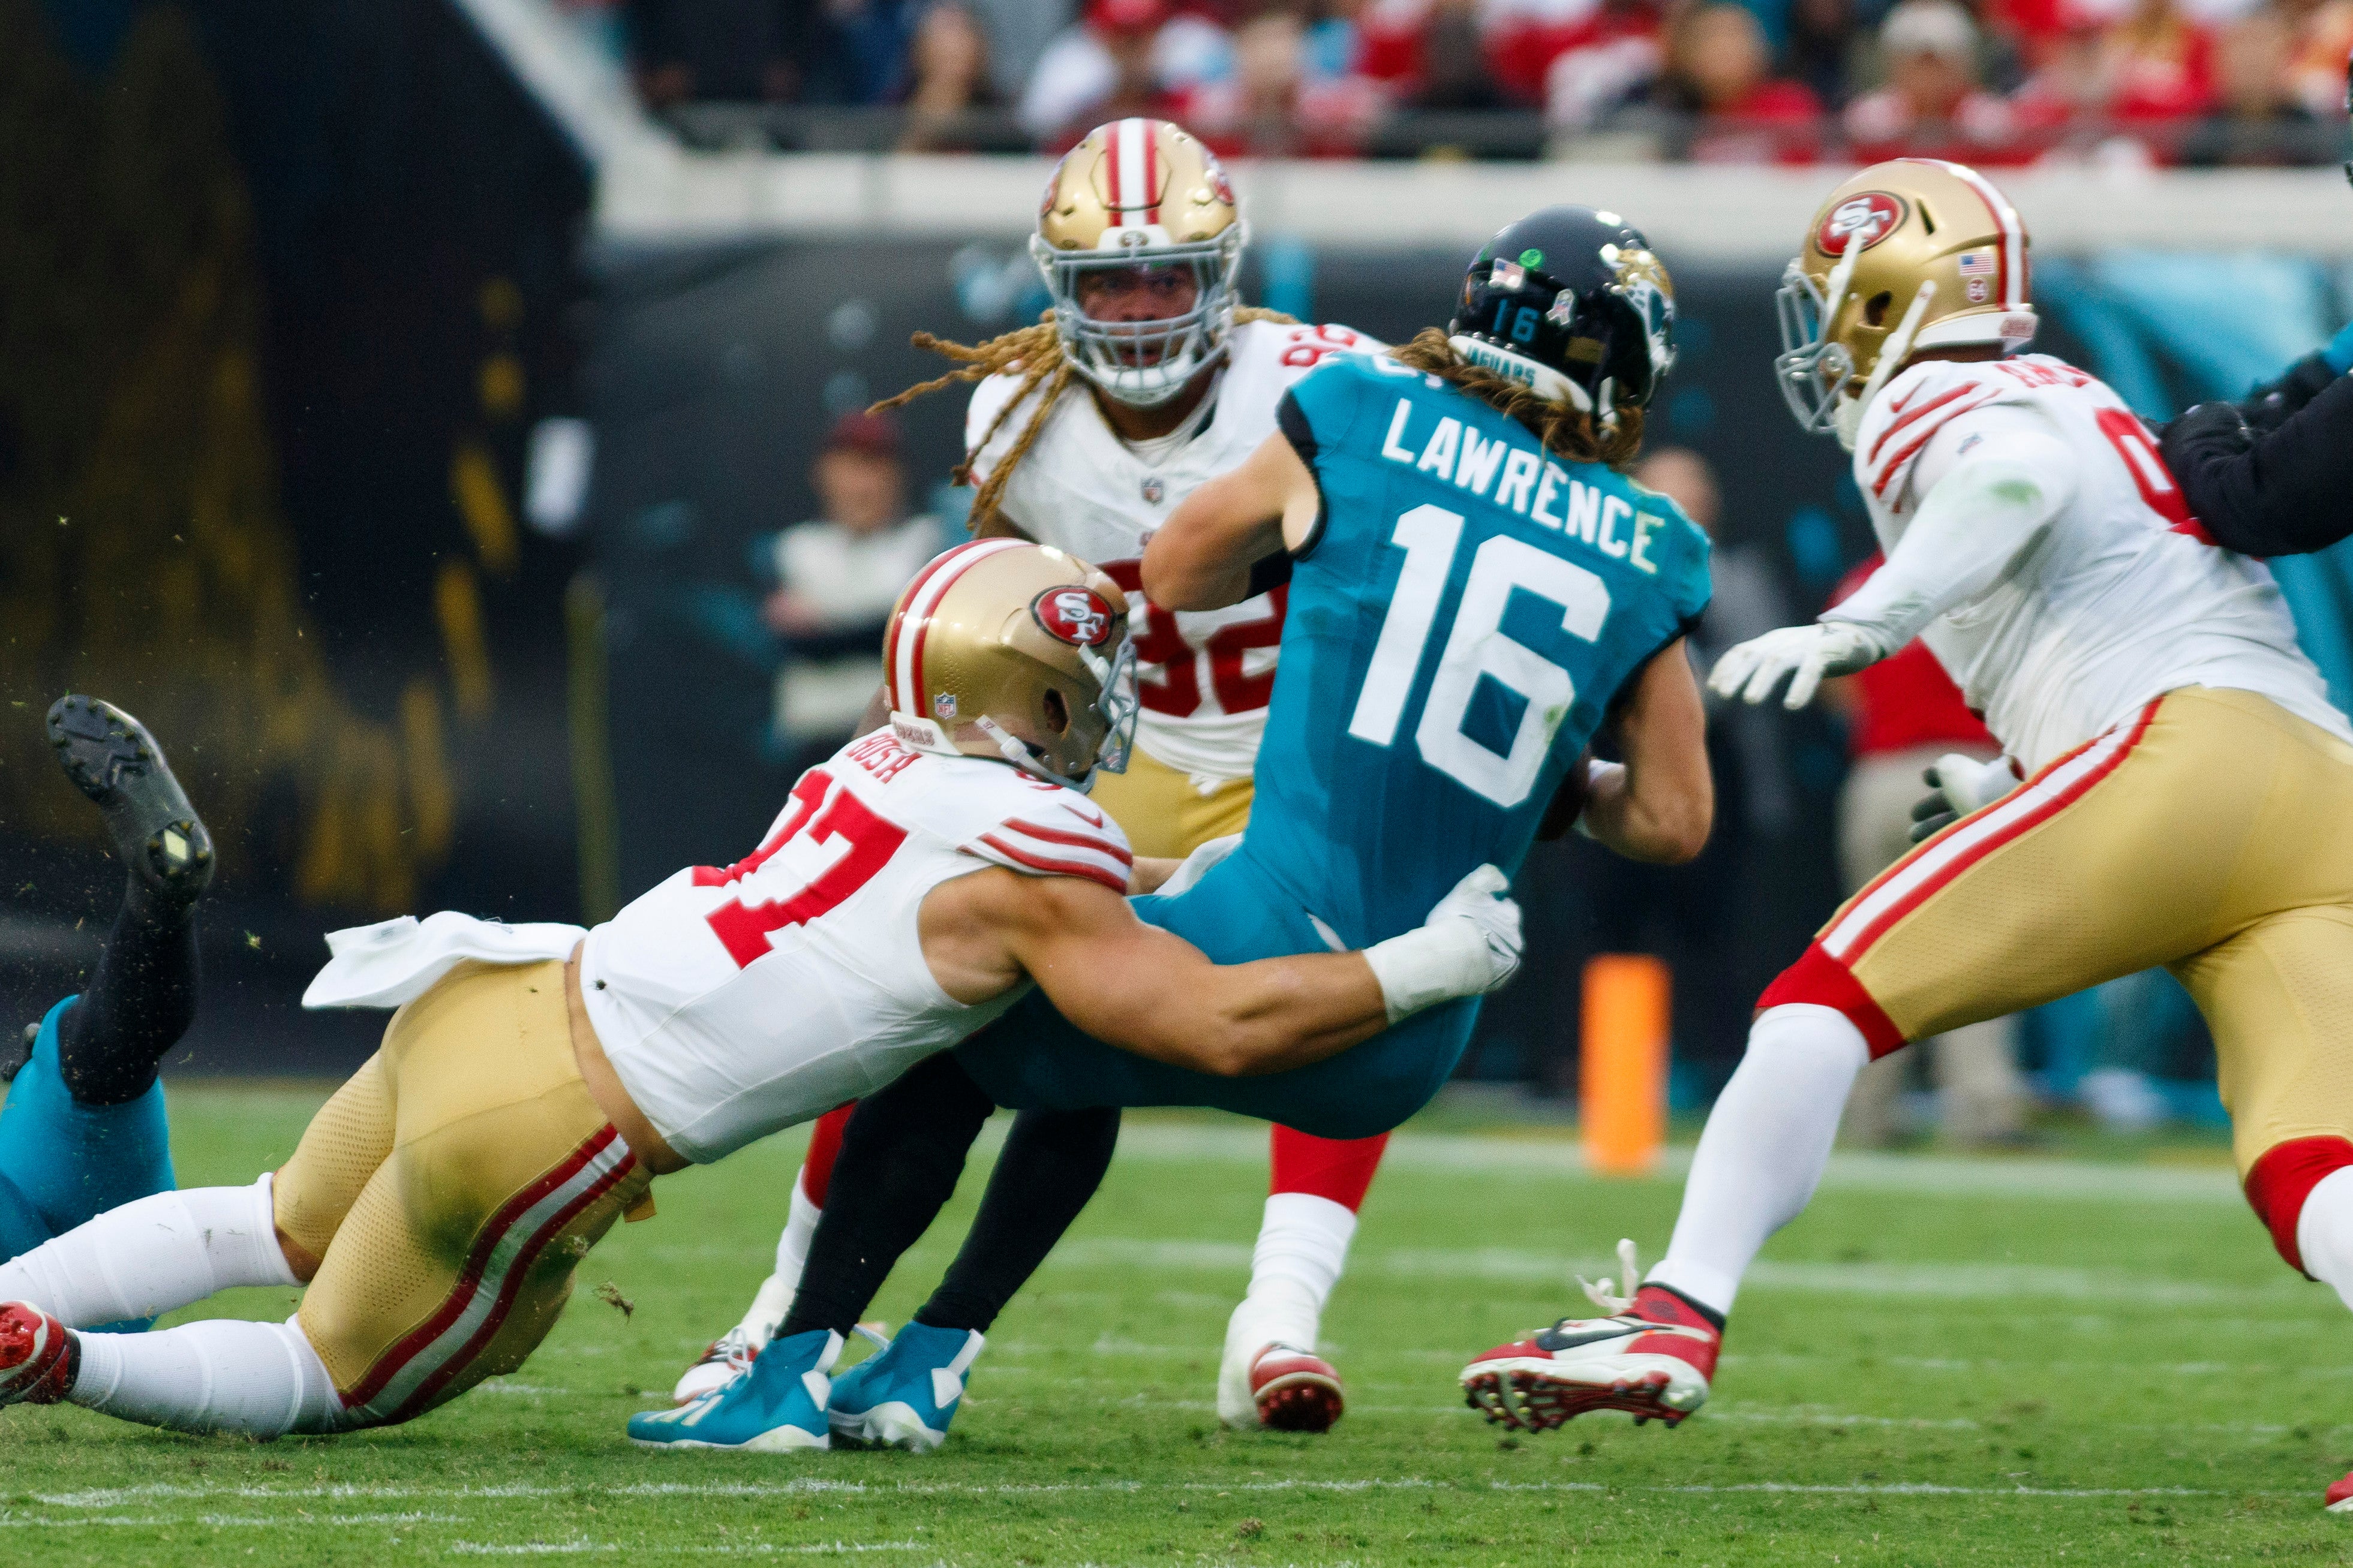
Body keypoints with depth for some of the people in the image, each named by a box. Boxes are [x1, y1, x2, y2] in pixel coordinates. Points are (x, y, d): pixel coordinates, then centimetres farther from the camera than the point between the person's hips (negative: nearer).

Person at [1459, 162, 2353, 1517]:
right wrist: (2005, 786, 44)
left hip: (2186, 747, -7)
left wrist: (1862, 624, -25)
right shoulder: (2088, 405, 33)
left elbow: (2019, 477, -16)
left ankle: (1677, 1319, -7)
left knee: (1832, 999, -1)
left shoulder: (1935, 402, 7)